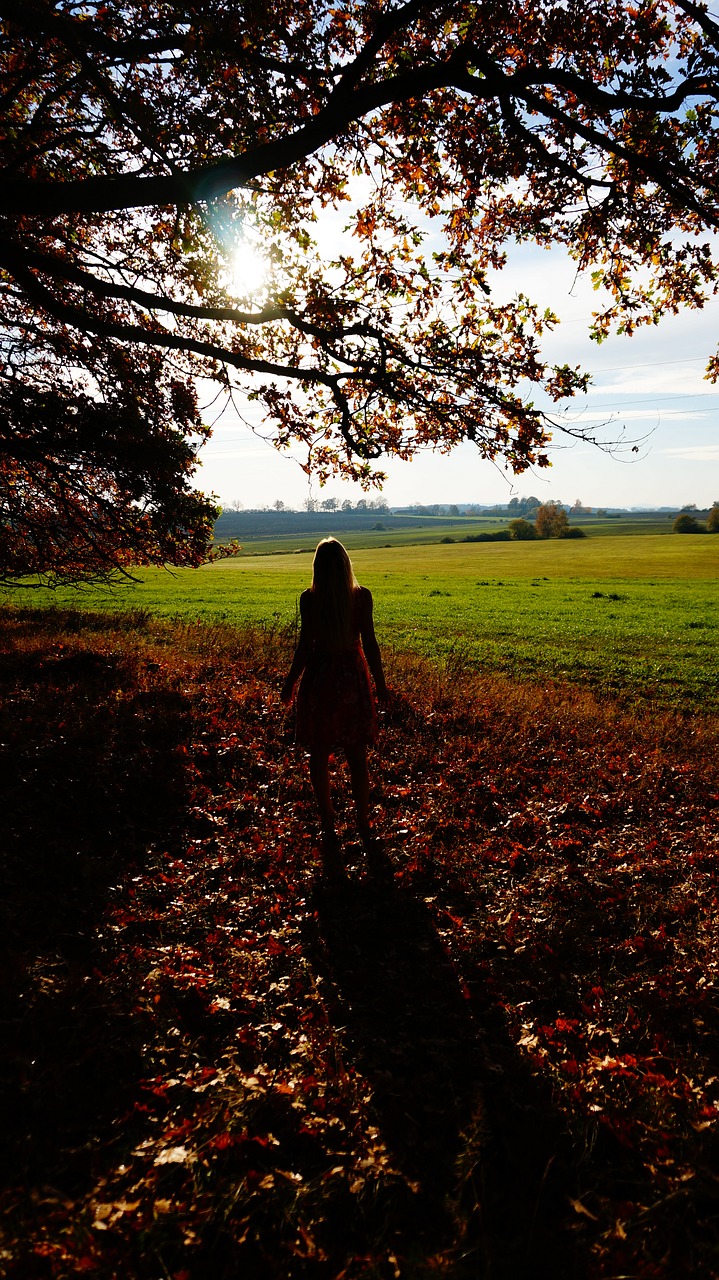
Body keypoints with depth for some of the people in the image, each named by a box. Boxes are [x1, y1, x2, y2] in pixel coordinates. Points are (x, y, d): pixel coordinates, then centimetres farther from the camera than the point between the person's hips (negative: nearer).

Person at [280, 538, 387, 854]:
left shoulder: (308, 598, -9)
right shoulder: (361, 596, -7)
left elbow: (305, 645, -8)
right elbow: (370, 643, -6)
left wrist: (290, 683, 5)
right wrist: (380, 682, 6)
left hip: (319, 678, -1)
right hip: (353, 677, 1)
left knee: (319, 757, 11)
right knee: (357, 758, 13)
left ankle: (329, 828, 17)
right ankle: (364, 826, 21)